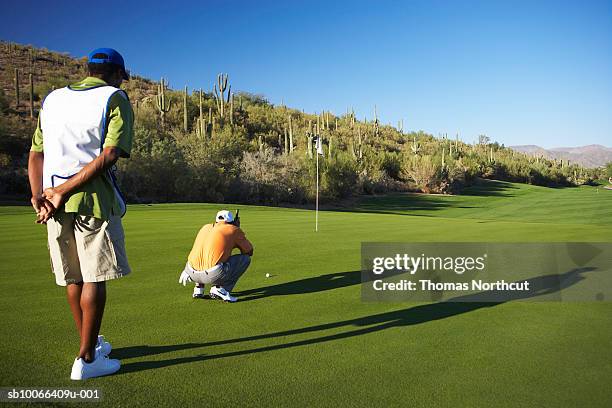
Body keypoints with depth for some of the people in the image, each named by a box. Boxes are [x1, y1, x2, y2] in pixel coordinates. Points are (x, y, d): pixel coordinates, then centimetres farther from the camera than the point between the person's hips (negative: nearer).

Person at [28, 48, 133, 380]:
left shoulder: (53, 99, 20)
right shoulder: (116, 99, 2)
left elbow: (35, 153, 12)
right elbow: (110, 154, -13)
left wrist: (39, 195, 2)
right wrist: (63, 191, -12)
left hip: (54, 201, 6)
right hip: (94, 198, -6)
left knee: (73, 277, 14)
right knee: (95, 278, 1)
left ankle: (92, 345, 30)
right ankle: (86, 359, 5)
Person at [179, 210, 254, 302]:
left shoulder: (205, 227, 22)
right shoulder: (233, 230, 8)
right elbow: (249, 251, 19)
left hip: (192, 273, 6)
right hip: (214, 275, -6)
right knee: (245, 258, 12)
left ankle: (198, 288, 22)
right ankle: (221, 288, 1)